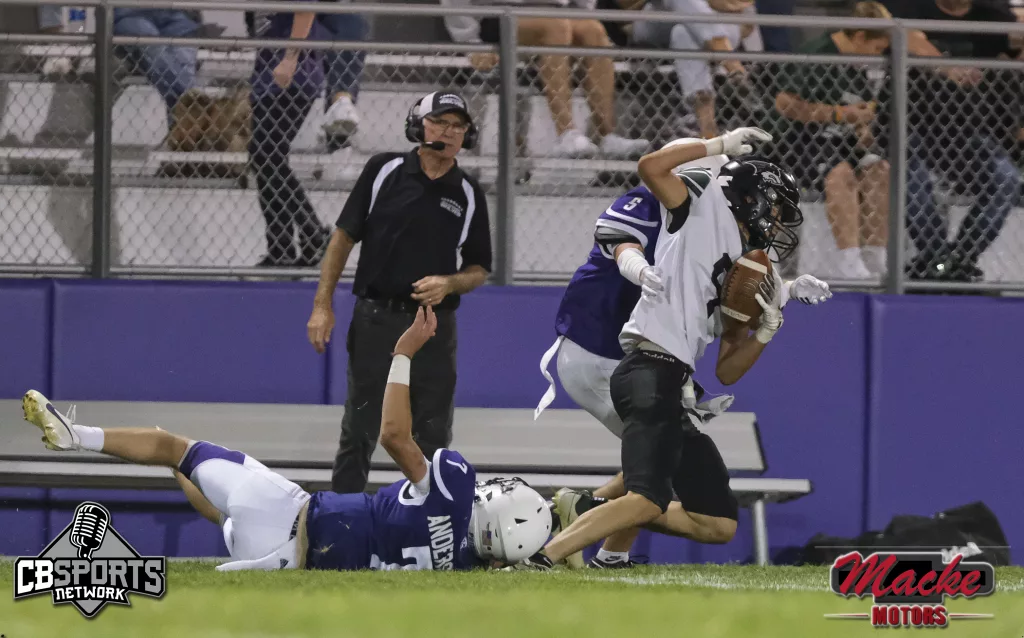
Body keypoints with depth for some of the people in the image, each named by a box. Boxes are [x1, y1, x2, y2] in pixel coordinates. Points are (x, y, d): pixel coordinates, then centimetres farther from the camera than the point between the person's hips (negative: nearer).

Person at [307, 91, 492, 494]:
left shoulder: (468, 195, 5)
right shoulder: (384, 171, 1)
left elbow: (479, 270, 11)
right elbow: (344, 236, 4)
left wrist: (448, 284, -12)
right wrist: (323, 305, -2)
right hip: (375, 320, -2)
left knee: (432, 439, 5)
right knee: (358, 434, 1)